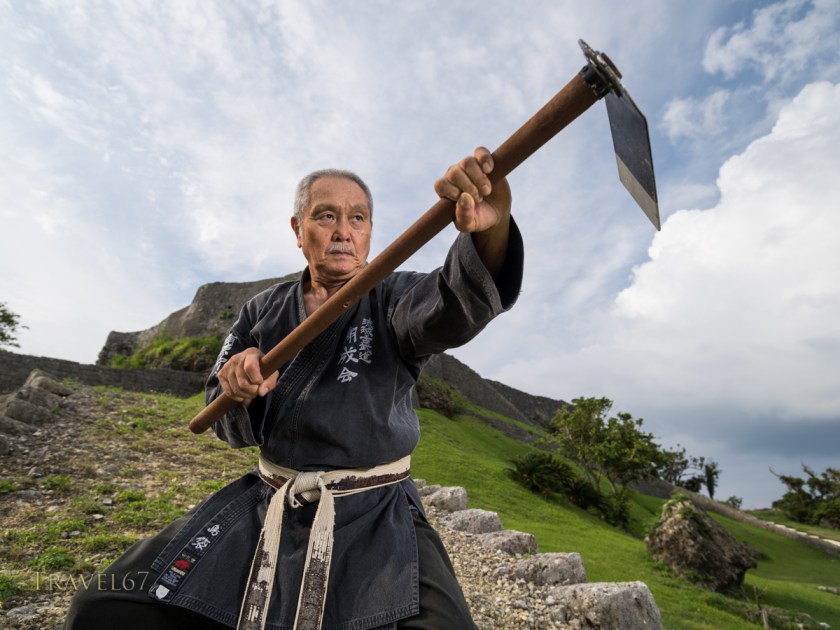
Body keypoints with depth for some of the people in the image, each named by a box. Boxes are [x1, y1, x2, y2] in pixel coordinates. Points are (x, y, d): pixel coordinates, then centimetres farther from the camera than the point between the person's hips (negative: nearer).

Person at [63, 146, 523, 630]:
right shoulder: (264, 311, 6)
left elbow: (453, 304, -28)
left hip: (374, 517, -3)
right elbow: (232, 428, 8)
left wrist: (490, 231, -49)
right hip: (263, 503, 4)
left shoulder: (395, 299, -4)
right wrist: (240, 392, -16)